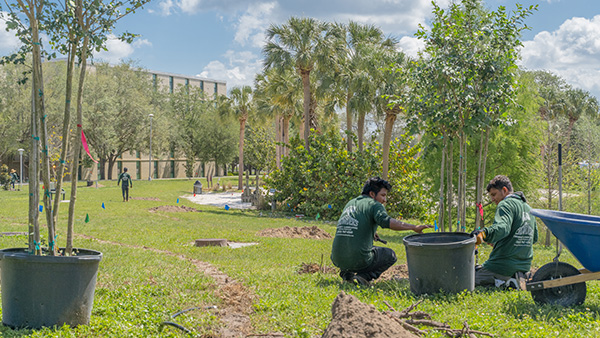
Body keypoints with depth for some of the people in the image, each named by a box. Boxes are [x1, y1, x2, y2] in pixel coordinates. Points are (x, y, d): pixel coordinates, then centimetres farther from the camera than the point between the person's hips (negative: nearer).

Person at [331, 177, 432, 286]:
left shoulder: (350, 203, 17)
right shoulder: (374, 205, -4)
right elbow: (386, 221, -25)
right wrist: (414, 227, -28)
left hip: (337, 259, 6)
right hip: (358, 260, -6)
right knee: (390, 255, 20)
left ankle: (346, 272, 11)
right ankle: (364, 276, -3)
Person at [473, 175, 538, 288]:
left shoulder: (506, 204, -10)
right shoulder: (528, 208, 18)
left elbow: (502, 227, -30)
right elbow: (535, 237, 26)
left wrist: (484, 233, -48)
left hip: (504, 265, -9)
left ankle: (504, 283, -16)